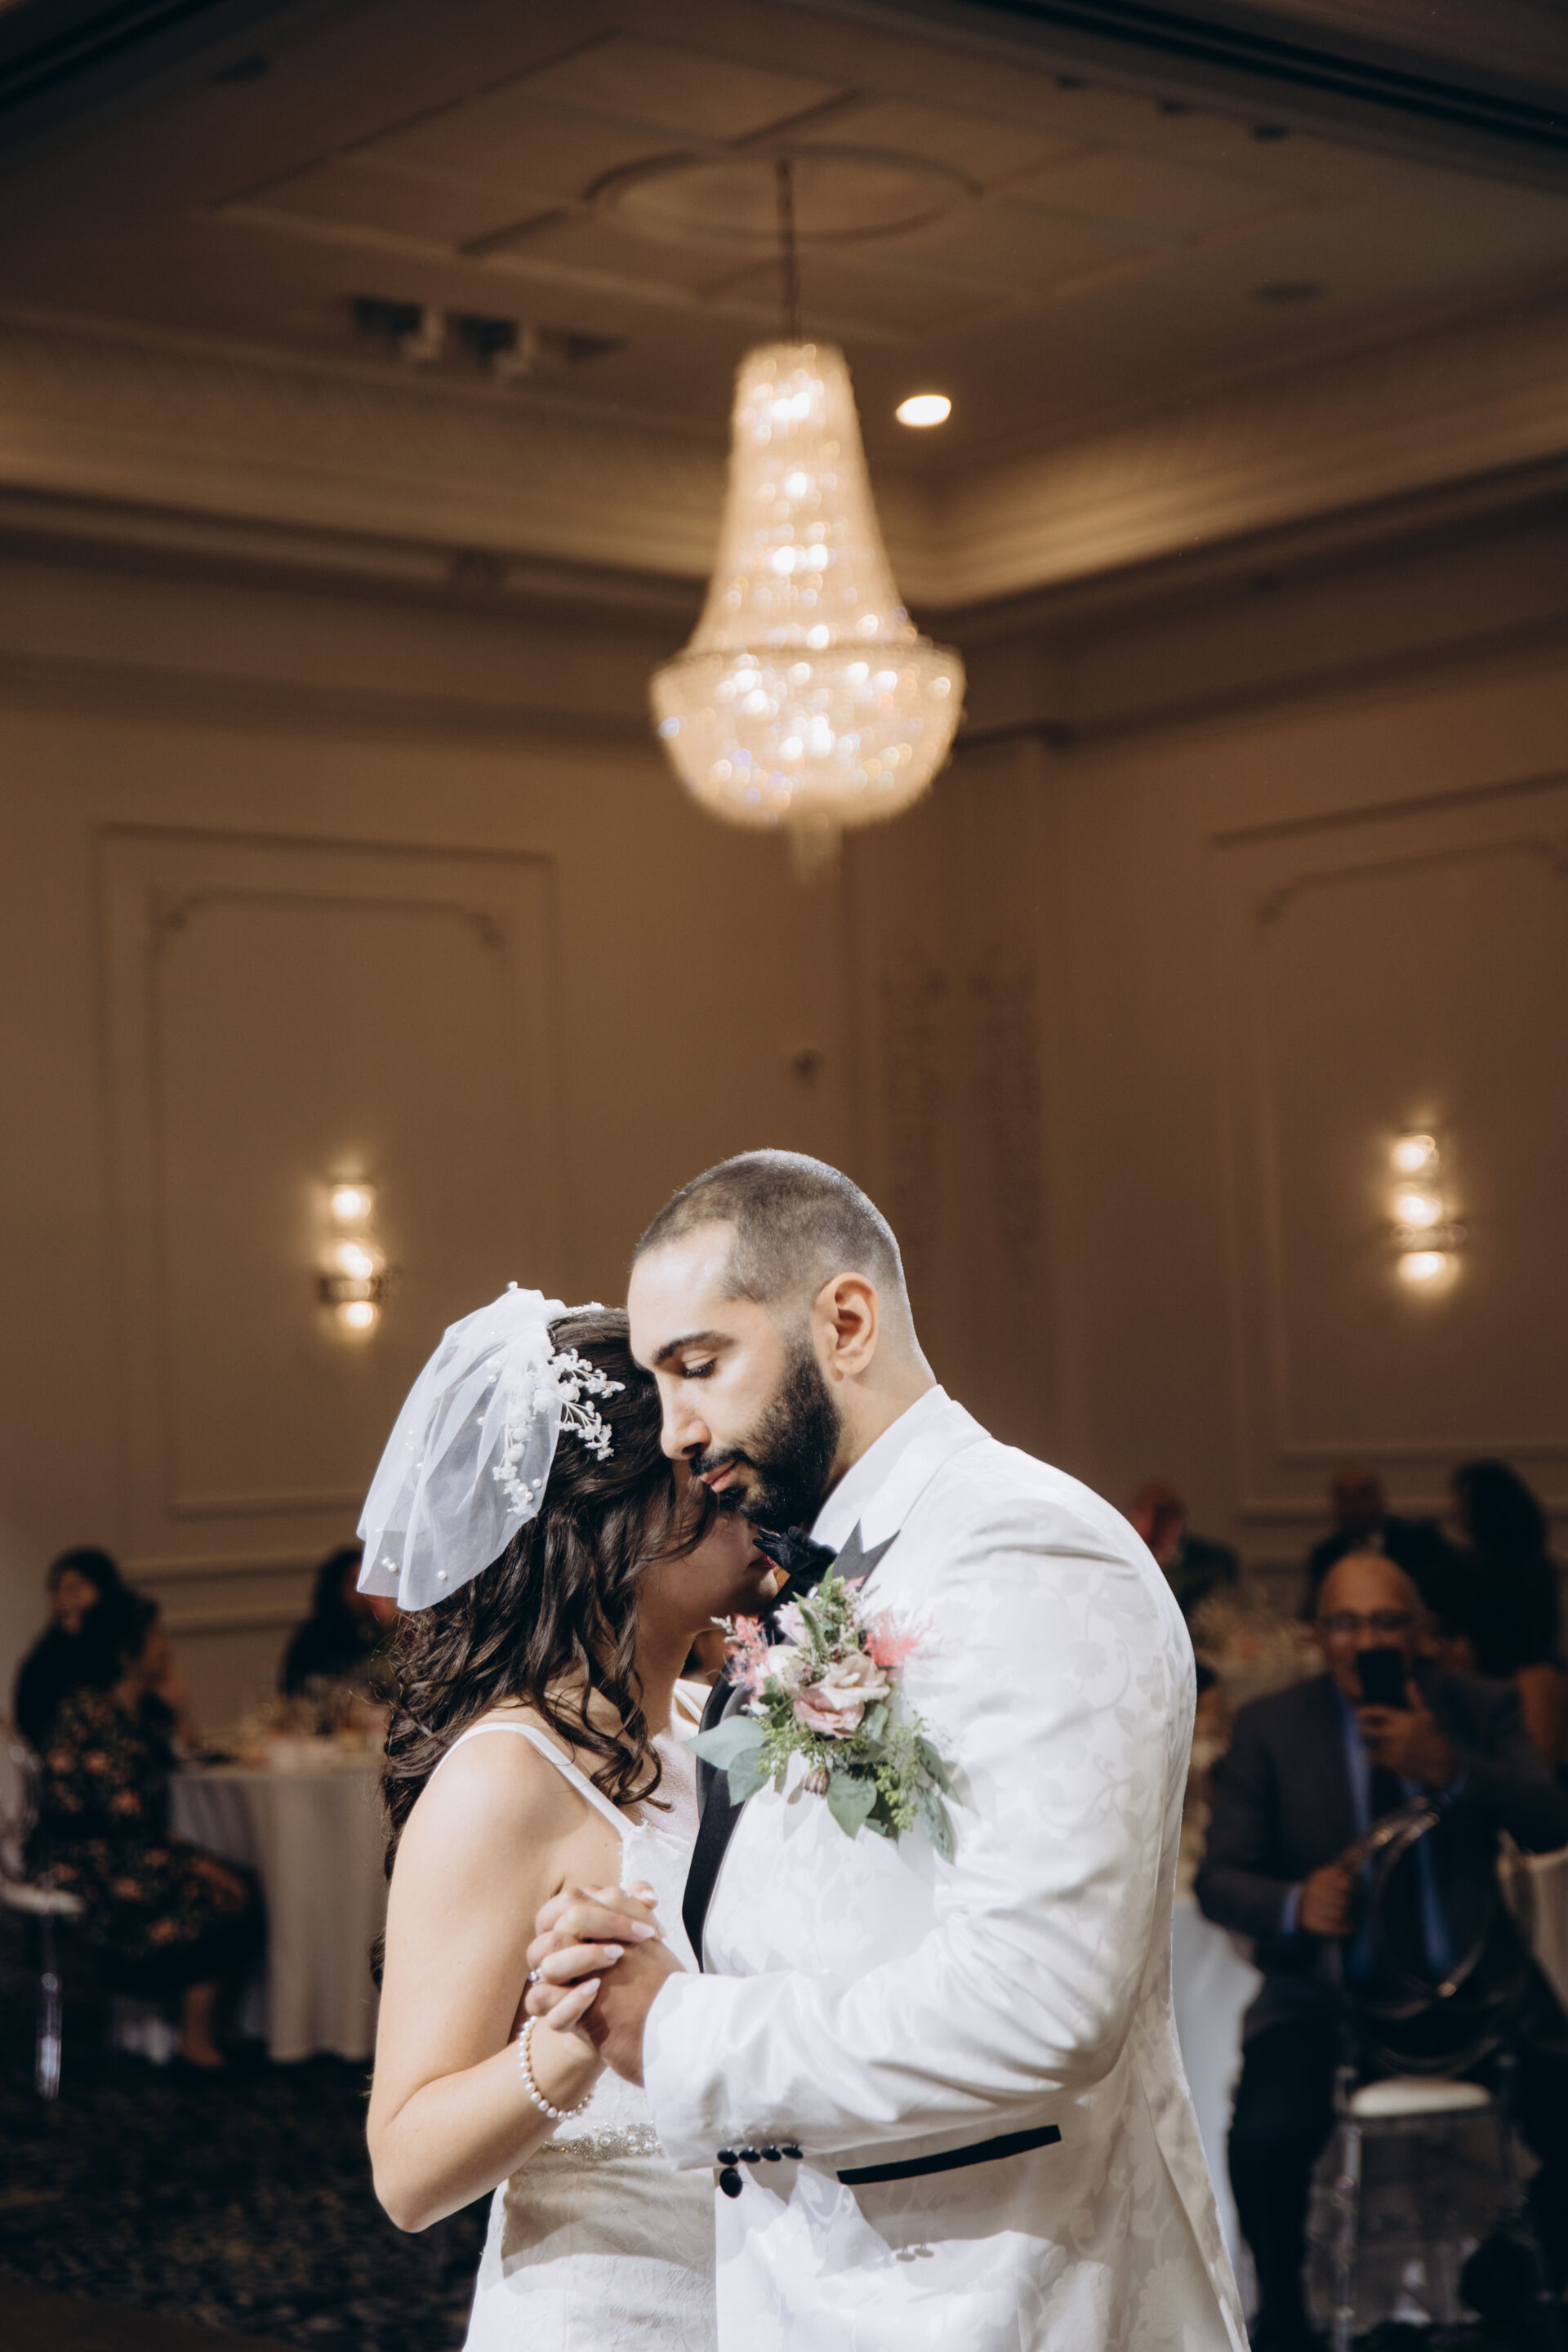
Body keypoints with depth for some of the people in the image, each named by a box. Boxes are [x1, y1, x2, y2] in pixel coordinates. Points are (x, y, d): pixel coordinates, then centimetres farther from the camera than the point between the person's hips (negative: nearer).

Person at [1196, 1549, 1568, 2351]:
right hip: (1326, 1991, -1)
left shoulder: (1478, 1709, 5)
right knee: (1265, 2136, -27)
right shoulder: (1267, 1727, 2)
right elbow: (1218, 1878, -1)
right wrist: (1295, 1905, -23)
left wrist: (1451, 1768, -23)